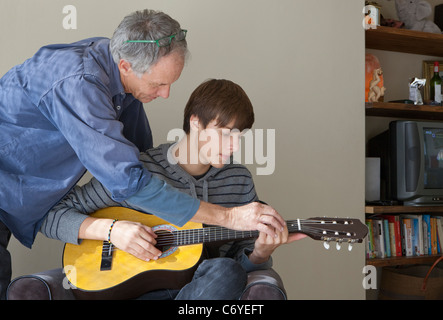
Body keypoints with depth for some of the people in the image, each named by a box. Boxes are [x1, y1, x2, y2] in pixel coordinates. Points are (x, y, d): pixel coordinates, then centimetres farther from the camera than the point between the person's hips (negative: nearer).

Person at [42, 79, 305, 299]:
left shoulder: (239, 180, 9)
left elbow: (245, 265, 15)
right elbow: (51, 215, -2)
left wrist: (260, 254, -9)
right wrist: (109, 229, -18)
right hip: (136, 288, -3)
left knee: (226, 270, -33)